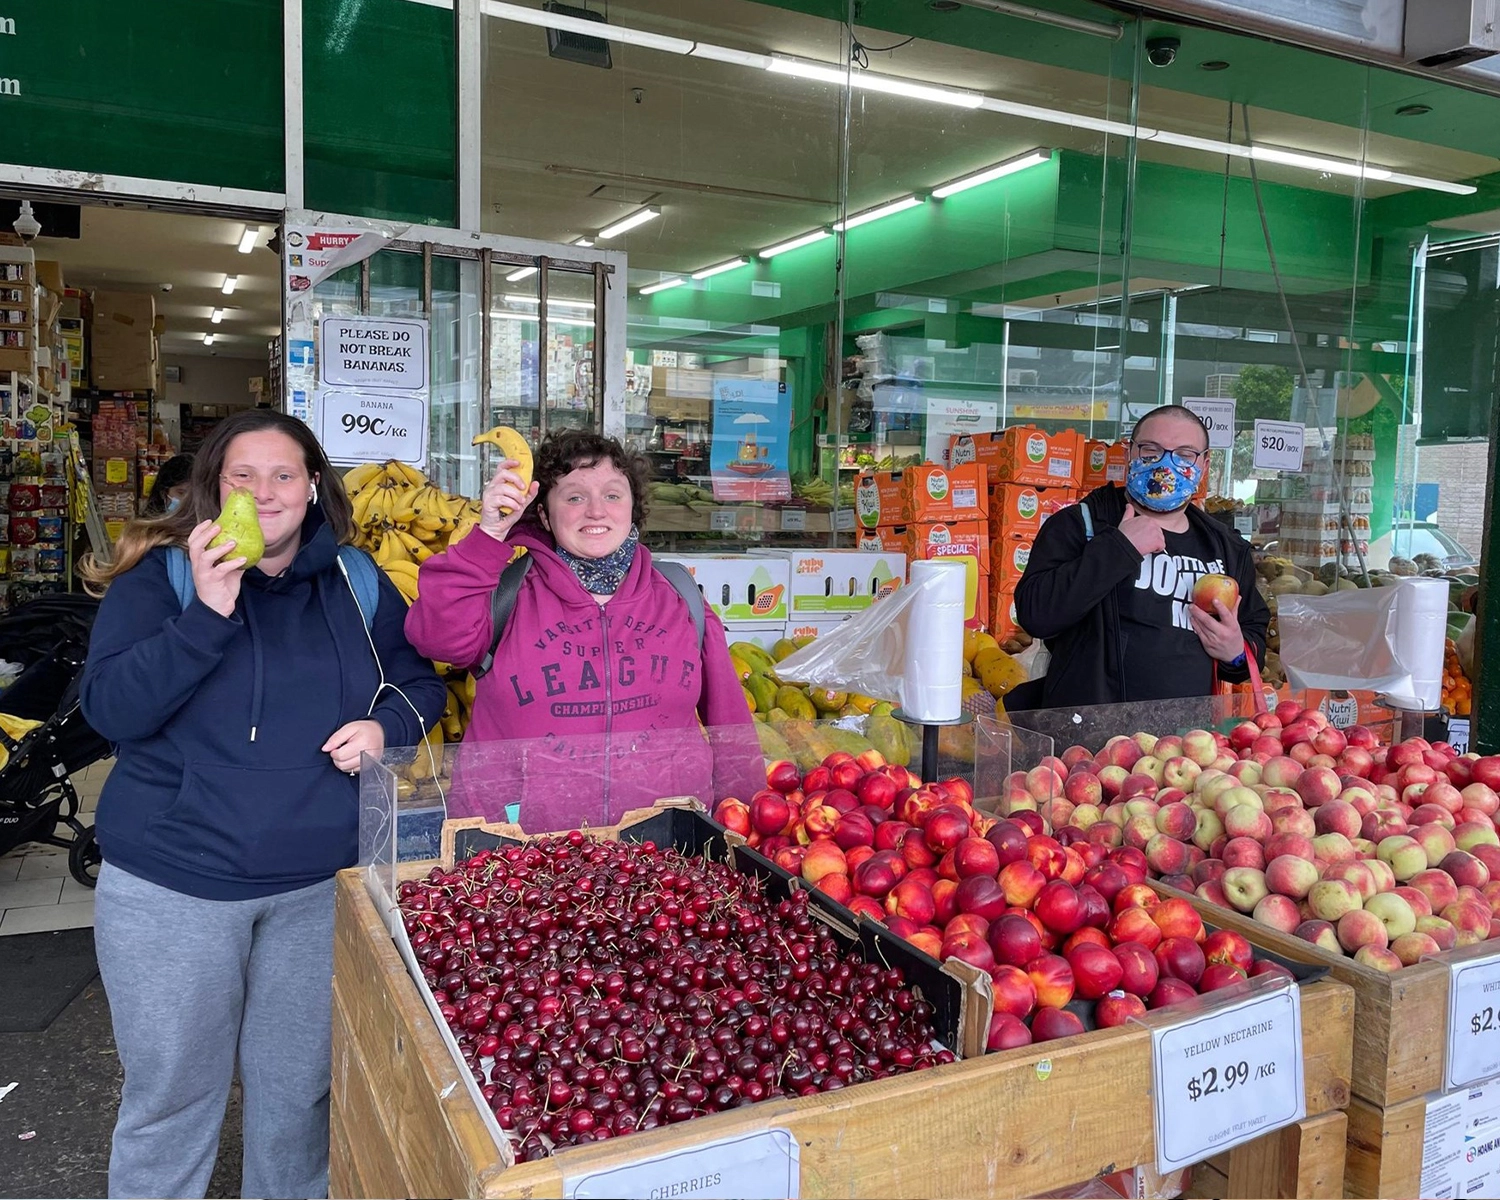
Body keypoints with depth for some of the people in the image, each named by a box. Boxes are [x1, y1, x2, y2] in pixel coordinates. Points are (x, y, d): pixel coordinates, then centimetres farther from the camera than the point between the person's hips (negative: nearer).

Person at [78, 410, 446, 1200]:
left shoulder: (356, 583, 3)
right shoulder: (160, 576, -4)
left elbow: (419, 680, 11)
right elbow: (110, 708, -13)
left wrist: (385, 724, -11)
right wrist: (207, 612, -25)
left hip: (321, 883, 2)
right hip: (171, 887, -2)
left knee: (300, 1088, 17)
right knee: (170, 1092, 12)